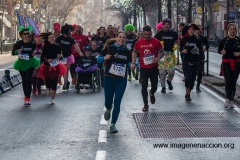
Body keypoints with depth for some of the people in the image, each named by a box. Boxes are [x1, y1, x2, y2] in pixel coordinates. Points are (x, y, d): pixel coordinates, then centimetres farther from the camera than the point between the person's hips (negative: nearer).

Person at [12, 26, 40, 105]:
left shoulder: (32, 43, -4)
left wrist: (34, 53, -12)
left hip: (30, 63, -2)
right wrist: (17, 52, -24)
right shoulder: (18, 43, -6)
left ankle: (28, 98, -13)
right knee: (24, 80, 11)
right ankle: (26, 95, 27)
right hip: (21, 63, 2)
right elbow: (13, 52, -3)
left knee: (28, 80, -12)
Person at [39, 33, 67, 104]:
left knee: (54, 83, 1)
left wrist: (59, 57, -10)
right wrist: (47, 60, -24)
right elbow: (42, 58, -6)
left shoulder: (57, 47, 1)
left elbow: (60, 56, 12)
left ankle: (52, 99, 13)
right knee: (48, 81, -2)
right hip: (47, 67, -2)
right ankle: (48, 88, 38)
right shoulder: (46, 47, -6)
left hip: (55, 67, 2)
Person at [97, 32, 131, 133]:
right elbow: (98, 59, -1)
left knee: (117, 102, -4)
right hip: (109, 78, -2)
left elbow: (129, 63, 17)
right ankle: (108, 110, 42)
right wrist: (105, 58, -21)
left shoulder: (127, 52, 5)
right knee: (108, 101, 3)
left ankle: (113, 125, 4)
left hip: (121, 80, 2)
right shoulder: (109, 48, -5)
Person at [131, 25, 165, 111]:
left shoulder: (156, 42, -6)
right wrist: (133, 60, 3)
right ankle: (146, 104, 11)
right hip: (143, 68, 0)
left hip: (154, 68, 0)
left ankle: (152, 93, 44)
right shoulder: (139, 42, -1)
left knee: (154, 86, 8)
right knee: (144, 87, -1)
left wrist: (158, 58, -17)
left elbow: (162, 52, 2)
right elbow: (134, 51, 17)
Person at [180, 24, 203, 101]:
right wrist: (183, 51, -10)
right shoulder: (183, 40, 3)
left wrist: (198, 50, -14)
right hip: (186, 62, -2)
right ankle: (187, 94, -4)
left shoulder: (197, 40, 5)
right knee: (188, 77, -18)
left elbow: (201, 51, 7)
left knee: (193, 78, 4)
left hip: (195, 62, 2)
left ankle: (188, 94, 19)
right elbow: (181, 49, 12)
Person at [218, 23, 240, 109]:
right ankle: (228, 99, 5)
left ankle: (231, 100, 15)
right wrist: (222, 52, -9)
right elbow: (219, 49, 12)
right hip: (226, 62, -1)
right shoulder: (224, 40, 3)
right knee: (228, 81, -10)